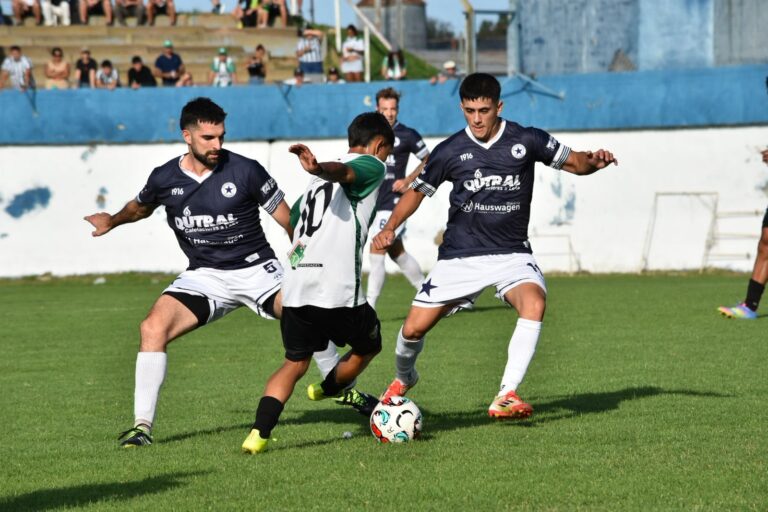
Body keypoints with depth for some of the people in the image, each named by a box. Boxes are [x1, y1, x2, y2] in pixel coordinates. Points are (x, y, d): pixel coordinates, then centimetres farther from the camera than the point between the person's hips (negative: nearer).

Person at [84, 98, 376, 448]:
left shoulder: (245, 170, -10)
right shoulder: (165, 179, -2)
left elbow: (288, 220, -2)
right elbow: (141, 207, 25)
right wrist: (112, 221, 14)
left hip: (256, 268, -2)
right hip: (203, 275, 2)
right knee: (153, 327, -22)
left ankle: (344, 390, 5)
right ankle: (142, 425, -13)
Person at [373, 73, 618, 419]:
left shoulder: (526, 141, -6)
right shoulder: (451, 151, -3)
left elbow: (574, 163, 4)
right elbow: (418, 190, 9)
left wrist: (592, 161, -19)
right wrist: (389, 228, -5)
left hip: (511, 254, -1)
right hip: (460, 256, 1)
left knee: (534, 301, -32)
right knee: (414, 328, -3)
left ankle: (506, 397, -33)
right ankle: (404, 378, 33)